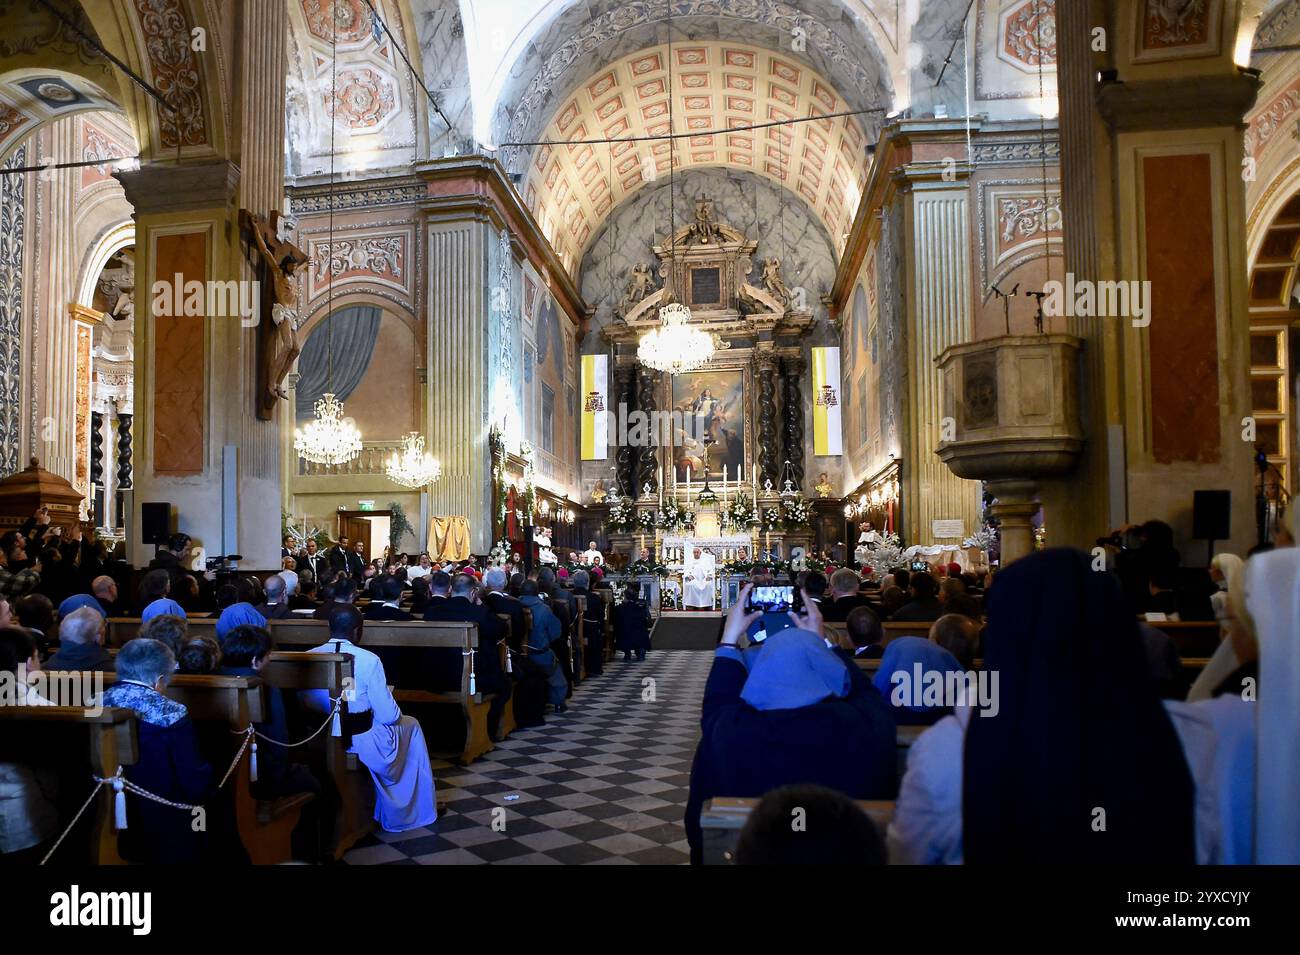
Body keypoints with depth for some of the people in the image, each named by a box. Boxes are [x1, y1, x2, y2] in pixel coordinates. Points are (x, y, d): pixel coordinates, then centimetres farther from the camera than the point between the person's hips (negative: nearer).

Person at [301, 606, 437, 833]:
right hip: (361, 743, -5)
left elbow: (305, 705, 8)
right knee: (410, 725, 24)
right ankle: (422, 810, 36)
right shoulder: (368, 660, -18)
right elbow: (388, 715, -14)